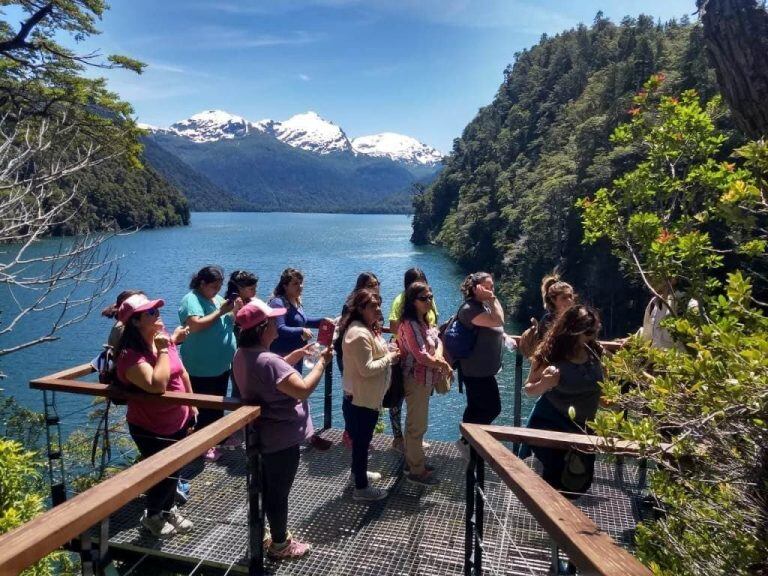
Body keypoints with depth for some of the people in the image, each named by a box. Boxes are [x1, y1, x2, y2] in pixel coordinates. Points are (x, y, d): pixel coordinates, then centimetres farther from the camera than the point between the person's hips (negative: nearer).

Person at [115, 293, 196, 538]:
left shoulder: (163, 339, -4)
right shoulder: (131, 355, -26)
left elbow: (182, 373, 8)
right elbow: (157, 385, -39)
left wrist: (192, 404, 13)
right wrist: (163, 351, -32)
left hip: (179, 421, 7)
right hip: (150, 428, -7)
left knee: (174, 470, 23)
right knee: (162, 474, 9)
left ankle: (169, 509, 47)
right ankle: (152, 516, 38)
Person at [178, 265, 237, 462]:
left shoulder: (217, 298, 10)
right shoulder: (191, 300, -14)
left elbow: (231, 322, 15)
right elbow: (195, 325, -30)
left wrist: (235, 310, -6)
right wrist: (221, 311, -23)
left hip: (221, 366, 8)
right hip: (201, 370, -8)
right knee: (203, 409, 1)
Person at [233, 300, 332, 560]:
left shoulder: (243, 354, 0)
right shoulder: (266, 360, -32)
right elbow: (303, 389, -32)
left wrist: (298, 354, 4)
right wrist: (321, 362, -20)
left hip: (260, 435, 10)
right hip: (281, 438, -10)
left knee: (265, 488, 26)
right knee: (279, 492, 10)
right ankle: (280, 544, 29)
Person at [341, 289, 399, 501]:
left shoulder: (367, 328, 9)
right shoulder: (359, 334, -26)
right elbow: (366, 369, -28)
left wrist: (388, 352, 3)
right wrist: (389, 358, -17)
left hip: (367, 394, 11)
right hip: (364, 396, -11)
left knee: (361, 436, 25)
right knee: (362, 438, 2)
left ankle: (358, 471, 43)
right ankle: (361, 488, 15)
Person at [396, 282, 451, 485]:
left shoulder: (424, 321, 9)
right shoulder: (409, 324, -21)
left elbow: (437, 340, 7)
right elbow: (421, 356, -25)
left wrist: (438, 355, -15)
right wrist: (444, 366, -13)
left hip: (423, 378, 10)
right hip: (416, 379, -10)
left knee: (415, 422, 20)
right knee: (418, 425, 1)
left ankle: (413, 460, 35)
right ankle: (417, 471, 14)